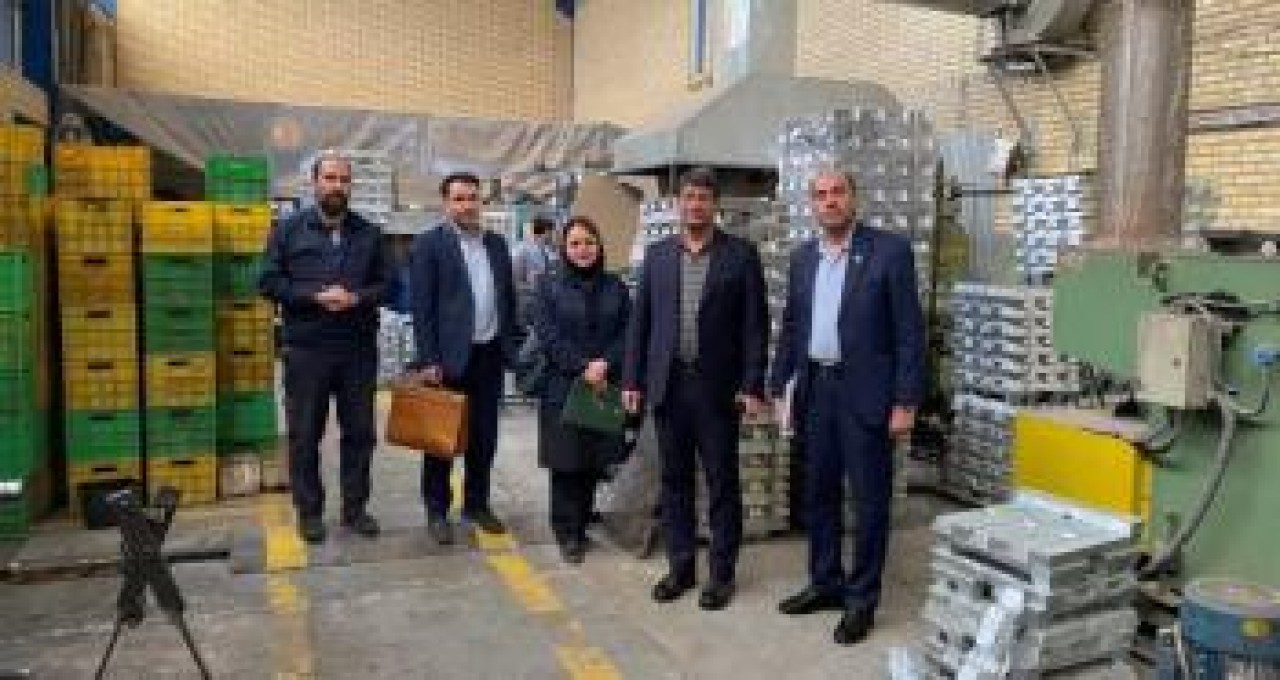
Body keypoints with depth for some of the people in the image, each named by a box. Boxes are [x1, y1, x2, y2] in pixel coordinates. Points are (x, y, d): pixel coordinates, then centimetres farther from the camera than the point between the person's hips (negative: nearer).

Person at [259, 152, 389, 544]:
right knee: (305, 434, 6)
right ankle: (309, 511, 20)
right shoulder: (288, 230, 3)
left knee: (360, 431, 8)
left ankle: (355, 508, 22)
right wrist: (315, 296, -14)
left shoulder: (369, 234, 8)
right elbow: (269, 283, -1)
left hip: (359, 349, 2)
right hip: (306, 349, -2)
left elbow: (385, 285, 8)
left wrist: (357, 297, -12)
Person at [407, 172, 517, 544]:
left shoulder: (497, 244, 11)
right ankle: (437, 511, 17)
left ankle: (477, 503, 25)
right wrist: (429, 360, -14)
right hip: (449, 356, -5)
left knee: (484, 435, 12)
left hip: (489, 354, 5)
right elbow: (421, 307, -9)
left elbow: (508, 298, 15)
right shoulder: (428, 244, -5)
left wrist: (510, 345, 9)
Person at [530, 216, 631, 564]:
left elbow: (627, 334, 3)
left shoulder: (616, 288, 9)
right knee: (566, 462, 1)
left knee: (594, 462, 6)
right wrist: (583, 367, -15)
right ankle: (568, 533, 13)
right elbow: (548, 337, -6)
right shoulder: (549, 288, 2)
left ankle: (581, 525, 20)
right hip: (563, 388, -2)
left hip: (605, 388, 2)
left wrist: (605, 364, -14)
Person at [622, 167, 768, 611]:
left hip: (717, 386, -3)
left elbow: (755, 324, -2)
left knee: (722, 483, 5)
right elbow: (640, 320, 9)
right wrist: (631, 380, 4)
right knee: (674, 481, 11)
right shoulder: (657, 254, 8)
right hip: (668, 383, 3)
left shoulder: (741, 254, 0)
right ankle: (680, 567, 25)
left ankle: (722, 573, 19)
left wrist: (752, 386, -8)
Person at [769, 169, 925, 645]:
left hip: (865, 392, -5)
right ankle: (826, 583, 30)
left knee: (869, 498, 4)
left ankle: (862, 598, 17)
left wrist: (906, 402, -13)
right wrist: (777, 385, 10)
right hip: (814, 390, 6)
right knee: (818, 493, 14)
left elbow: (909, 330, -9)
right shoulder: (803, 257, 9)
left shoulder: (890, 250, -7)